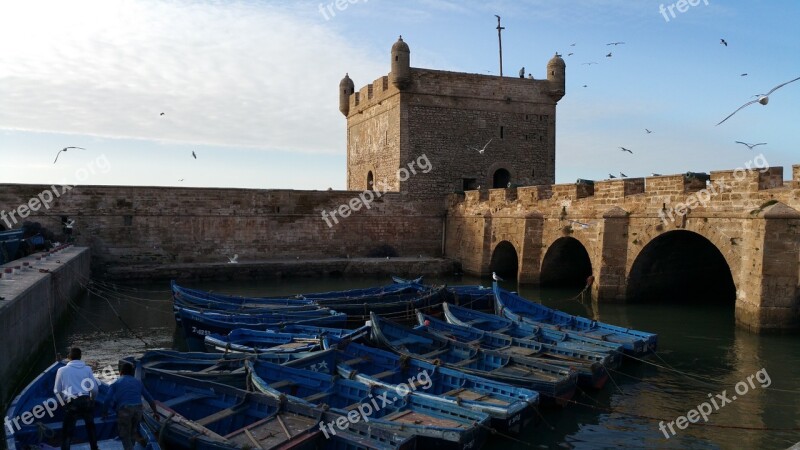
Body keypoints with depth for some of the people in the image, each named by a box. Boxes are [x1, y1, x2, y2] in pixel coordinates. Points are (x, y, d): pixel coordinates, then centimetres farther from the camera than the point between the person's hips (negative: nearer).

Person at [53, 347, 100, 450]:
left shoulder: (62, 370, 4)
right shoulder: (87, 369, 6)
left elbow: (57, 391, 9)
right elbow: (95, 389, 5)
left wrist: (63, 400, 29)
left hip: (71, 403, -2)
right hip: (86, 401, 2)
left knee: (67, 431, 6)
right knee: (90, 426, 21)